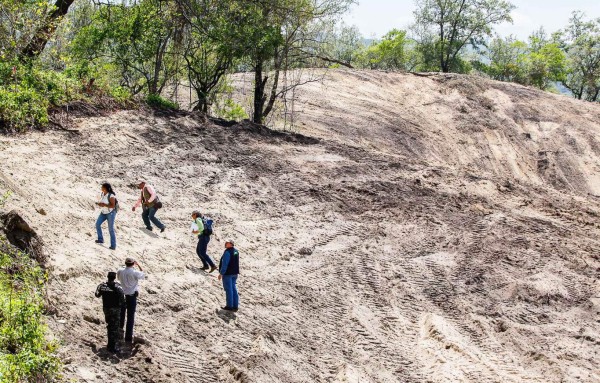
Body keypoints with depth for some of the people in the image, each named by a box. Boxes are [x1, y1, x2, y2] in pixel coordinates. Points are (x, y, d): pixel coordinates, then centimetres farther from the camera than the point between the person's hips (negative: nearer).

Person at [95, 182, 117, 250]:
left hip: (111, 213, -7)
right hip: (103, 212, 7)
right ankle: (100, 239, 14)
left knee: (111, 229, -4)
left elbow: (113, 206, -25)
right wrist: (98, 203, -7)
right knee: (97, 224, -3)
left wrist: (104, 205, -30)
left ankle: (113, 245, 2)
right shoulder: (102, 194, 0)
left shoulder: (111, 195, -22)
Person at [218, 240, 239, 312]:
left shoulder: (227, 252, -20)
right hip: (234, 273, 8)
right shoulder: (236, 251, 9)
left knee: (228, 290, -1)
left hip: (227, 273, -8)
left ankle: (230, 306, 3)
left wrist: (221, 273, -14)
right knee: (234, 289, 12)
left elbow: (224, 264, -20)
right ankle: (235, 306, 13)